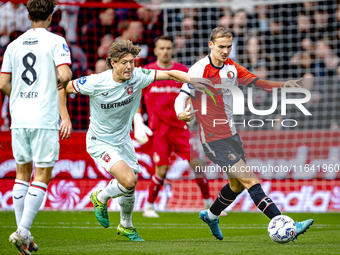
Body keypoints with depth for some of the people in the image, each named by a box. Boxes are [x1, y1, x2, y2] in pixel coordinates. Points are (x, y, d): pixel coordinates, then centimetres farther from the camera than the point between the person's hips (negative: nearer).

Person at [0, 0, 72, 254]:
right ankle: (23, 231, -11)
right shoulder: (56, 42, -5)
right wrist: (65, 79, 6)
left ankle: (23, 235, 14)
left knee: (23, 173, 14)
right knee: (43, 176, 0)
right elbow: (64, 74, -17)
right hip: (45, 119, -5)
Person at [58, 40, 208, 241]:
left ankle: (126, 226, 41)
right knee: (129, 180, -22)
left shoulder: (138, 77, -16)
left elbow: (169, 74, -15)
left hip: (123, 139, 5)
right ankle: (100, 199, 9)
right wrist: (65, 119, -12)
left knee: (129, 187, 14)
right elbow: (63, 89, -11)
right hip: (100, 143, -5)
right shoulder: (95, 83, -24)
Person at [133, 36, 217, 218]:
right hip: (157, 129, -2)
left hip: (180, 127, 2)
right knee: (161, 171, -7)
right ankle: (148, 206, 14)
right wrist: (138, 123, -4)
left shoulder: (183, 71, 4)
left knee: (196, 164, -6)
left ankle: (209, 203, 9)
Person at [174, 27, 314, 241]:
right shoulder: (200, 70, -15)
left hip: (231, 133, 8)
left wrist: (282, 85, -3)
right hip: (214, 140, -8)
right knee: (250, 180, -14)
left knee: (238, 184, 19)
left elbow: (256, 81, 14)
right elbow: (182, 97, -18)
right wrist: (181, 113, -40)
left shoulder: (231, 67, 6)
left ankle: (211, 216, 43)